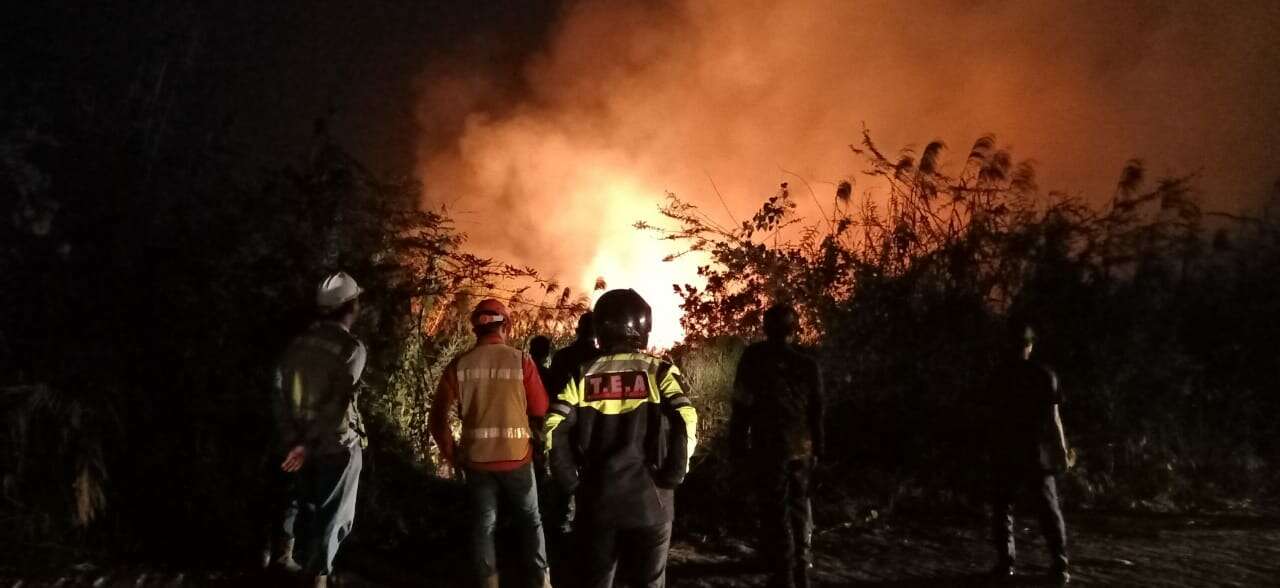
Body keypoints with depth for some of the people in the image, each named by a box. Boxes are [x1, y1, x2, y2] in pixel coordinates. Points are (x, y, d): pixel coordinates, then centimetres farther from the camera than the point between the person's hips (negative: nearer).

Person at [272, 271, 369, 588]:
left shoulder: (298, 343, 1)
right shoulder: (352, 348, -17)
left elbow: (281, 393, -1)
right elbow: (336, 402, -23)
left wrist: (292, 438, 0)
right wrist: (308, 445, -19)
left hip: (301, 443, 6)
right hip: (337, 444, -6)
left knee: (308, 507, 21)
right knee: (335, 514, 8)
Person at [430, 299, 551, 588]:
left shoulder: (459, 364, -6)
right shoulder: (521, 360, -11)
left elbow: (438, 417, -4)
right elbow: (540, 409, -5)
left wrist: (451, 454, 8)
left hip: (476, 458, 1)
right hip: (516, 456, -1)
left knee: (483, 524, 15)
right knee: (530, 520, 18)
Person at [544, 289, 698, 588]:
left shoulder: (584, 374, 3)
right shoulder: (658, 371, -4)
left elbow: (555, 429, -5)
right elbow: (686, 424, -17)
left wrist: (570, 480, 2)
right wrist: (673, 475, -7)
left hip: (596, 497, 2)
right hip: (648, 499, -2)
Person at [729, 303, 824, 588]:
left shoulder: (755, 358, -8)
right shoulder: (807, 364, 2)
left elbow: (742, 406, -9)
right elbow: (817, 411, 8)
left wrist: (739, 447, -2)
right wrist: (817, 447, 16)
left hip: (770, 447, -4)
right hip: (802, 447, 4)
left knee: (775, 509, 4)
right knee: (799, 505, 19)